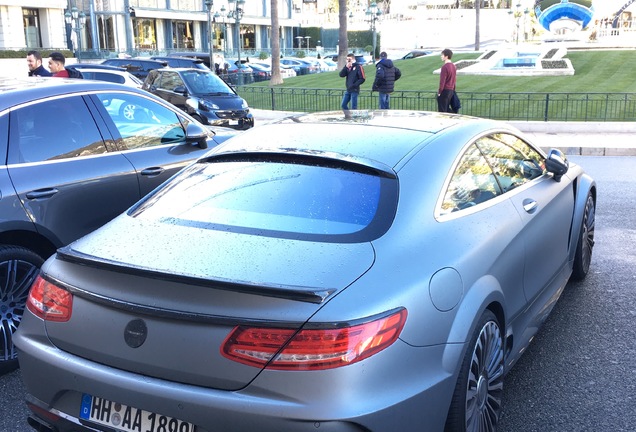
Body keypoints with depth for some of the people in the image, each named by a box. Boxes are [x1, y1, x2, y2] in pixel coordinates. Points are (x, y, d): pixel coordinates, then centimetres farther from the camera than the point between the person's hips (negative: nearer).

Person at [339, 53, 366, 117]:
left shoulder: (358, 67, -6)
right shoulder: (348, 67, 14)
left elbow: (362, 79, -11)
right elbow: (341, 75, 2)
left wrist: (354, 85, -16)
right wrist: (346, 67, -10)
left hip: (354, 90, -7)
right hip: (348, 90, 7)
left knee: (354, 107, -6)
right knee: (343, 105, 10)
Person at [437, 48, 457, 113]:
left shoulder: (445, 67, -18)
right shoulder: (453, 66, 9)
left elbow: (442, 81, -18)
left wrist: (439, 92, -11)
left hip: (445, 91, -8)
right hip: (451, 91, 8)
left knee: (442, 110, 0)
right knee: (447, 108, 17)